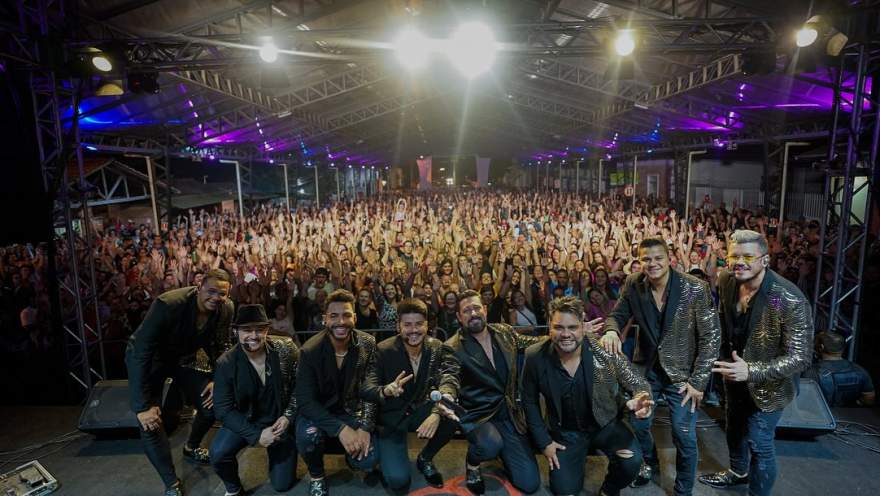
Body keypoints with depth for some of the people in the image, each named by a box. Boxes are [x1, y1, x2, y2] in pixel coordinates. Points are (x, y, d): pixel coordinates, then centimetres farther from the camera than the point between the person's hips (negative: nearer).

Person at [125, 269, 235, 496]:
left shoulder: (225, 309, -20)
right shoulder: (168, 304, -36)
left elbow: (220, 347, -2)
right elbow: (141, 352, -34)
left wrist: (217, 380, -13)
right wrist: (143, 405, -33)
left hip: (186, 356, 5)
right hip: (149, 358, -4)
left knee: (212, 403, 0)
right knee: (149, 422, -15)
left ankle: (191, 448, 33)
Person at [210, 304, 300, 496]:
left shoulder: (285, 349, -18)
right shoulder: (226, 363, -17)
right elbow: (223, 409, -16)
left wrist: (288, 416, -18)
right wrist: (256, 435, -23)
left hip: (280, 420, 0)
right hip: (245, 421, 0)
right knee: (218, 453, -29)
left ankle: (275, 452, 37)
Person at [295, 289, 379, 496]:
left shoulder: (367, 344, -13)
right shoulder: (310, 351, -19)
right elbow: (305, 400, -22)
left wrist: (365, 428, -24)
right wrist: (340, 429, -33)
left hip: (352, 410, 1)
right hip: (317, 411, -1)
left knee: (368, 461, -18)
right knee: (308, 435, -33)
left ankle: (350, 450, 20)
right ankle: (316, 476, 1)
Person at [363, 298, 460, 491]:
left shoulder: (437, 348, -10)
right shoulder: (383, 351, -16)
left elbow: (449, 380, -25)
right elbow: (368, 389, -20)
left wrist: (437, 412, -43)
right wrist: (386, 390, -44)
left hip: (420, 411, 3)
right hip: (391, 418, -3)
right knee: (398, 480, -19)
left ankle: (425, 459, 2)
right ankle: (387, 455, 19)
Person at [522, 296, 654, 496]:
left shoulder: (604, 350, -22)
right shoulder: (536, 357, -18)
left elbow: (638, 384, -12)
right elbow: (530, 401, -3)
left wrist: (639, 400, -36)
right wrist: (544, 442, -5)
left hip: (605, 423, 0)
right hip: (565, 431, 1)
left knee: (632, 461, -24)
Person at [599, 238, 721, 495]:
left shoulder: (695, 289, -18)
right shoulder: (633, 285, -9)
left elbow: (711, 337, -13)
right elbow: (617, 315, 1)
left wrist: (698, 380, -15)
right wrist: (611, 330, -23)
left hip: (682, 372, -3)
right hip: (646, 368, 3)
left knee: (685, 436, 3)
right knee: (638, 423, 15)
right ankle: (650, 463, 47)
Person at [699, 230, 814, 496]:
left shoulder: (791, 301, -32)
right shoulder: (726, 281, -15)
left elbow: (801, 357, -28)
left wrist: (751, 371, -37)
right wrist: (725, 358, 6)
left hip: (767, 385, -6)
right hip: (734, 373, 6)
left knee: (758, 443, 8)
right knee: (734, 427, 26)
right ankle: (738, 472, 53)